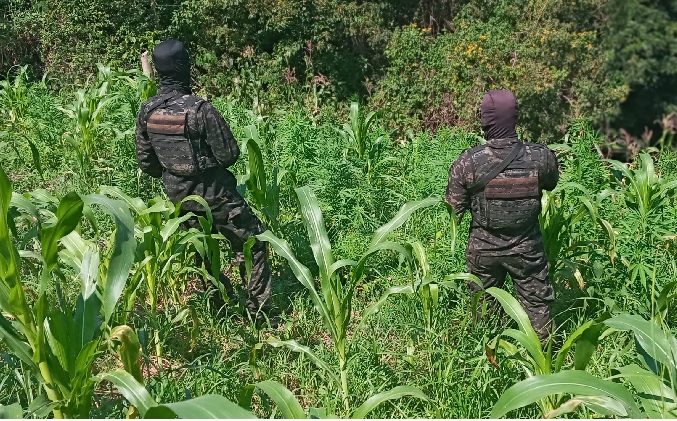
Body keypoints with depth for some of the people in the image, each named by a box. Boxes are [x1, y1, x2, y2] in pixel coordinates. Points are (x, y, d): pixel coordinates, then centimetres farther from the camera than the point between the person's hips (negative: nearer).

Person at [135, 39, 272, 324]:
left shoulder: (147, 111, -6)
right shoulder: (200, 109, -24)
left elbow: (145, 162, 3)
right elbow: (229, 154, -17)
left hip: (178, 196, 6)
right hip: (214, 194, -6)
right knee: (252, 245, 9)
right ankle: (259, 311, 13)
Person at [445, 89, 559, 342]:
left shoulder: (468, 162, -20)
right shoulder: (541, 157, -16)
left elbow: (455, 207, -10)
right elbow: (551, 184, 6)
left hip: (483, 249, 0)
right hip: (527, 248, 0)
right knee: (537, 307, 17)